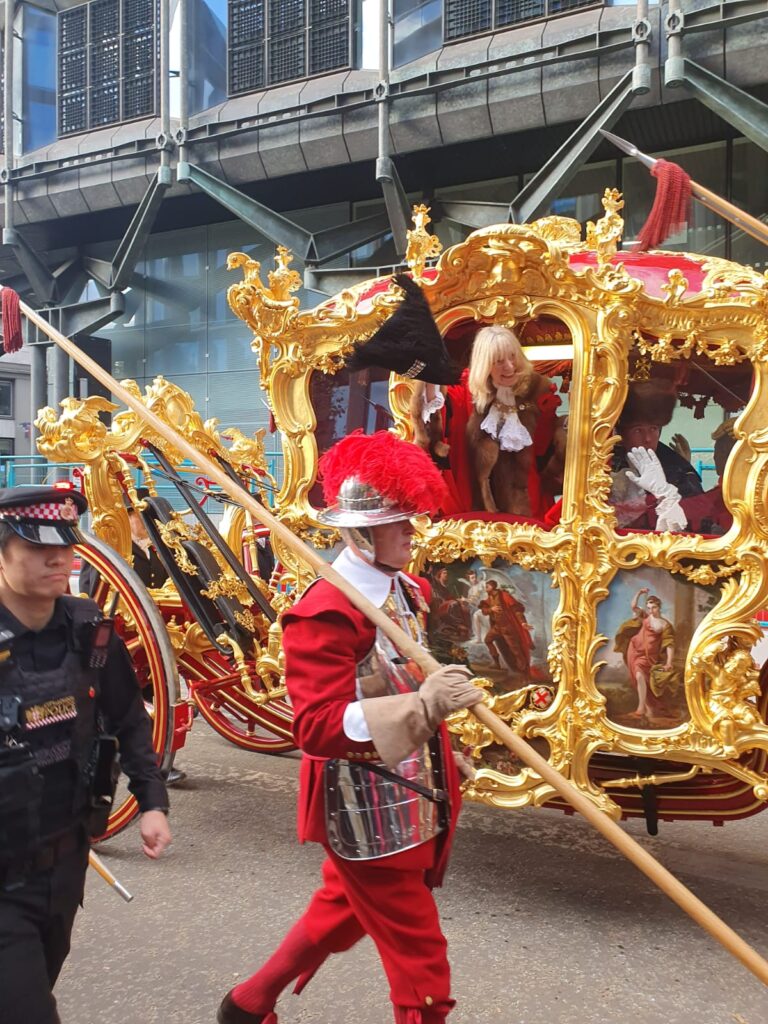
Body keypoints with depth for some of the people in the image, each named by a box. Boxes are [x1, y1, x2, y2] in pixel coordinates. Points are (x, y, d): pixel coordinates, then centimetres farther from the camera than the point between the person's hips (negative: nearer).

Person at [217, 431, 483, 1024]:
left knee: (342, 911, 26)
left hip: (412, 794, 9)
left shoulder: (410, 592, 3)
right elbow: (317, 728, -28)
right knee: (419, 953, 5)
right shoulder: (324, 613, -24)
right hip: (365, 808, -9)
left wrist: (441, 754, 14)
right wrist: (422, 704, -37)